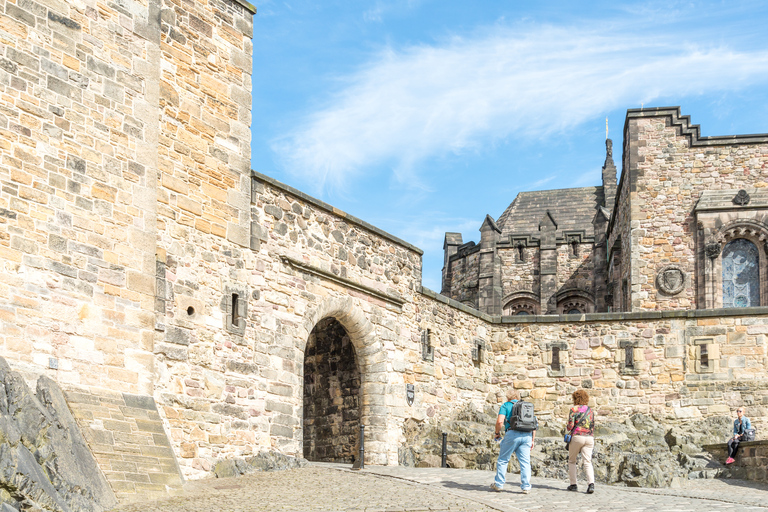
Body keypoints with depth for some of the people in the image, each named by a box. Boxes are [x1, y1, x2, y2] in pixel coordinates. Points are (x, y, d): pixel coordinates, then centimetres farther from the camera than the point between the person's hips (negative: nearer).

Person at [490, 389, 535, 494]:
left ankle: (499, 484, 13)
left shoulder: (506, 405, 8)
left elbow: (500, 421, -7)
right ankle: (526, 487, 0)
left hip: (512, 434, -4)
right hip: (527, 435, 4)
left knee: (502, 460, 9)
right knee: (525, 462, 5)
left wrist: (497, 433, 8)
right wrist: (532, 440, 19)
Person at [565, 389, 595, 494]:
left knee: (572, 460, 13)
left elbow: (570, 425, -7)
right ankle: (591, 483, -22)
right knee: (587, 462, -2)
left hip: (577, 437, -4)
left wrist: (566, 431, 13)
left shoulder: (574, 409, -1)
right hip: (589, 438, 4)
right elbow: (592, 427, 17)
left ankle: (573, 484, 12)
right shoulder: (590, 410, 15)